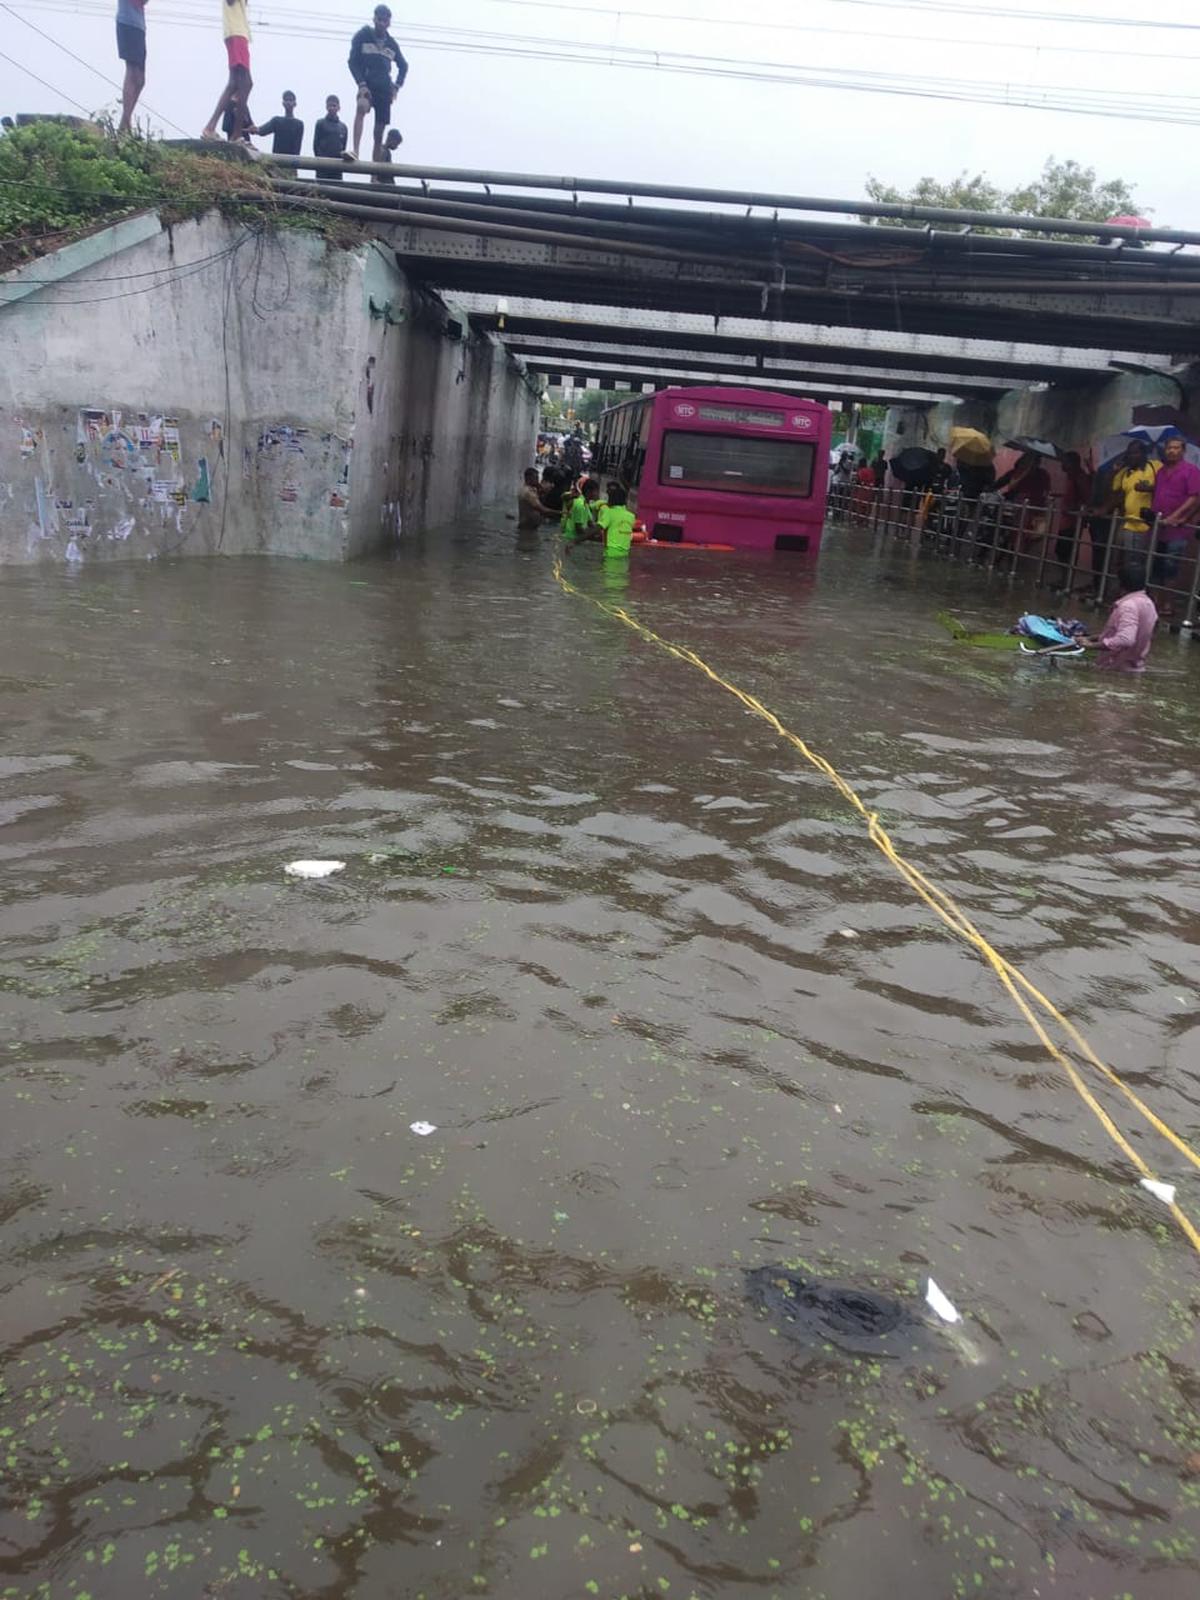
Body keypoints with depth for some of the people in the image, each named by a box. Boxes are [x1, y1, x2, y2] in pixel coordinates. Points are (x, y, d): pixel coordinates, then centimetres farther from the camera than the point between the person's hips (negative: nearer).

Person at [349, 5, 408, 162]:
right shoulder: (363, 36, 2)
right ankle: (355, 152, -48)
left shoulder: (391, 43, 13)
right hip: (367, 85, -4)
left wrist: (397, 86, 9)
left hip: (385, 89, 4)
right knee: (361, 106, -36)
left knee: (379, 133, 1)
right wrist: (361, 84, -16)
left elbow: (403, 66, 25)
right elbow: (353, 61, -2)